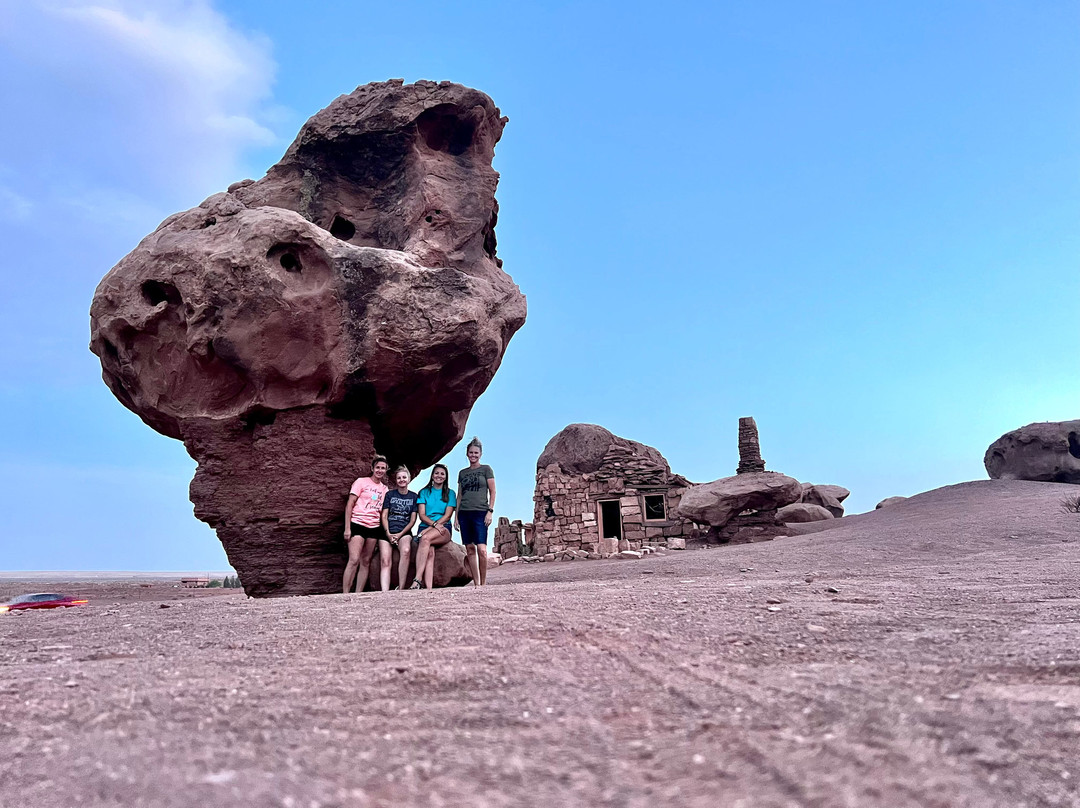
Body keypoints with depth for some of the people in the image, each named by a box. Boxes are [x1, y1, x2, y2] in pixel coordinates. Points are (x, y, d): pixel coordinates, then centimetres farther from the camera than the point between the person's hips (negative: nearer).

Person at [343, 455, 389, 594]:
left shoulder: (385, 489, 14)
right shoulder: (361, 482, 1)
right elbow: (349, 505, -3)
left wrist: (385, 531, 6)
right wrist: (347, 528, -9)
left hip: (374, 527, 5)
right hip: (358, 524, -5)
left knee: (366, 562, 4)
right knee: (354, 560, -15)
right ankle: (345, 595, -12)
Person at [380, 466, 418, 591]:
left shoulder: (413, 497, 11)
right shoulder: (389, 494, 12)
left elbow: (413, 520, 6)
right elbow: (384, 516, 7)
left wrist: (400, 534, -7)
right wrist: (388, 533, -9)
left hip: (404, 532, -1)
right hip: (387, 532, 1)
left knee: (405, 550, -34)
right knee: (385, 561, -19)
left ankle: (401, 589, -31)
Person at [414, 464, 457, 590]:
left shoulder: (450, 493, 15)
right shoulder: (424, 492, 18)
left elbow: (447, 515, 2)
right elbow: (422, 515, 6)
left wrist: (431, 527, -13)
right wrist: (434, 524, -15)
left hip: (444, 529, -1)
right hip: (425, 528, 1)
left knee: (426, 538, -35)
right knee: (429, 553, -30)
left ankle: (417, 579, -41)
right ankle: (428, 588, -43)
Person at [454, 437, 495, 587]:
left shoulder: (486, 469, 6)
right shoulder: (462, 473, 17)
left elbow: (492, 492, 3)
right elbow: (459, 495, 18)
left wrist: (490, 511, -7)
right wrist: (456, 515, 12)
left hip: (480, 512, -4)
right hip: (464, 513, 4)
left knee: (481, 549, -14)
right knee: (470, 549, 1)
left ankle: (483, 583, -5)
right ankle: (476, 583, 6)